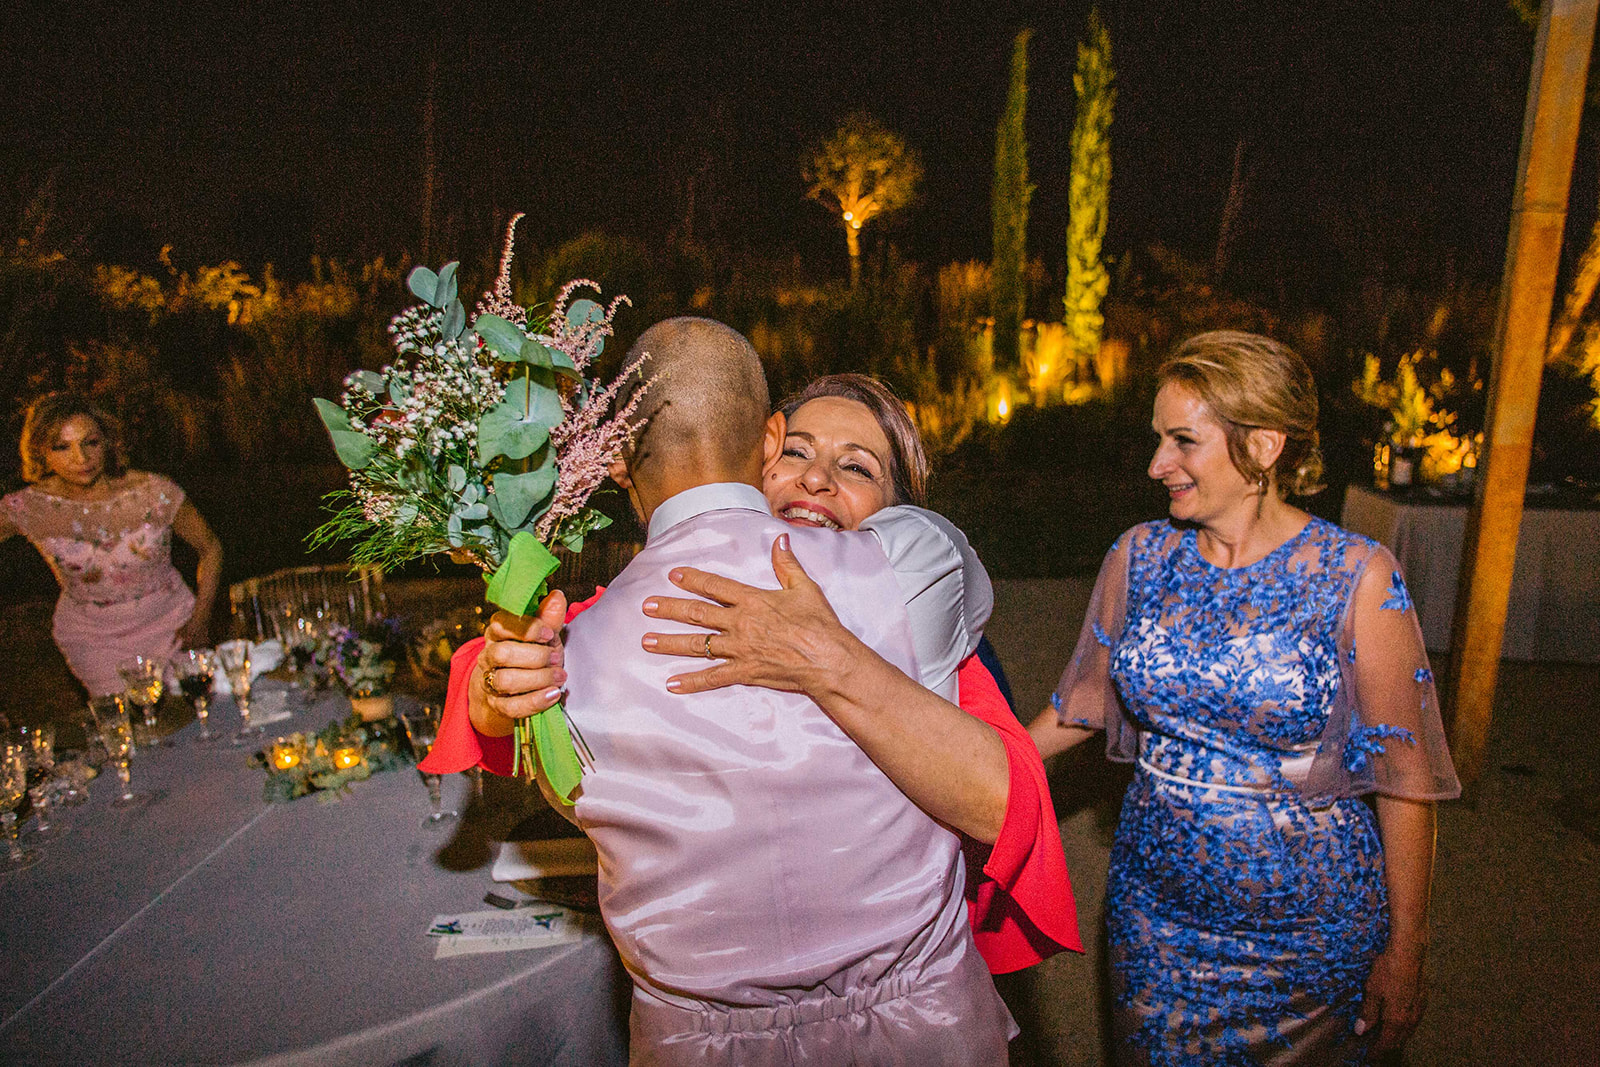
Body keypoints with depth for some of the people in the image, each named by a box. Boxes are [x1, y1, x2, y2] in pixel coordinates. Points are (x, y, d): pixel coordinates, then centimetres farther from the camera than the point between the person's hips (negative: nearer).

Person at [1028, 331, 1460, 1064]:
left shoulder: (1357, 578, -15)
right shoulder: (1139, 558, -5)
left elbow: (1405, 779, -9)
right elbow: (1084, 701, 6)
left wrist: (1405, 950, -5)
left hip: (1309, 929, -3)